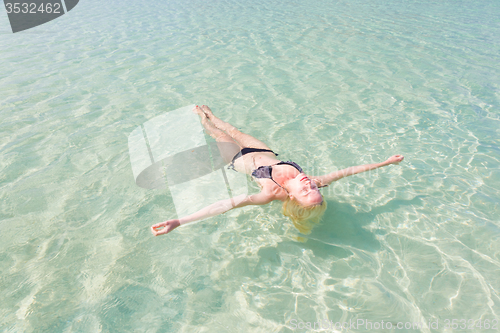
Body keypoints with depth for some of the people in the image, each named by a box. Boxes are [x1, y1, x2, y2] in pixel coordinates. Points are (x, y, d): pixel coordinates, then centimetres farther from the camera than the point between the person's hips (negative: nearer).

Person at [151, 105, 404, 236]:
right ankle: (207, 116, 59)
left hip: (241, 160, -4)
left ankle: (204, 117, 58)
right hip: (267, 154, 4)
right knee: (235, 132, 27)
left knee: (223, 137, 23)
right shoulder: (315, 183, -36)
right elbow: (345, 171, -30)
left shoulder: (273, 193, -47)